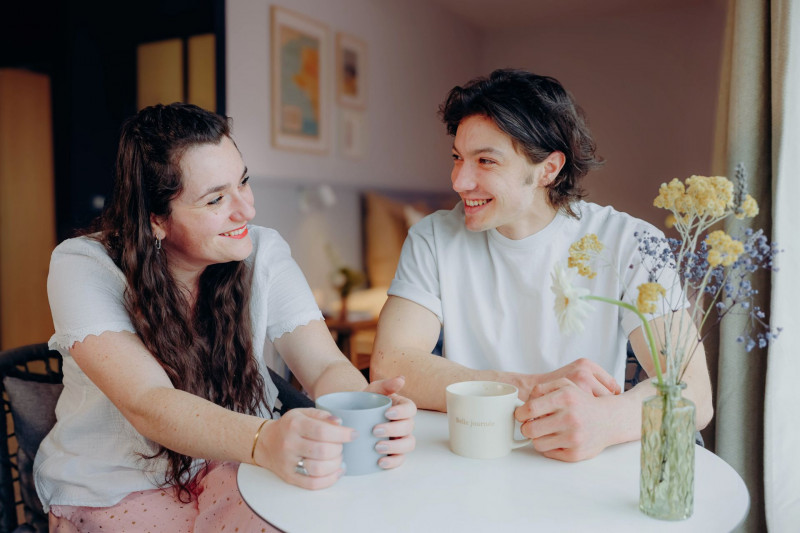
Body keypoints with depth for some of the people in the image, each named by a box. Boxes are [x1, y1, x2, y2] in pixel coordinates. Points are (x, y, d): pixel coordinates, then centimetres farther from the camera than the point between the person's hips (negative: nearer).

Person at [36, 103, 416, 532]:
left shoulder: (263, 252, -7)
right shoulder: (84, 268, -17)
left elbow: (326, 367, -14)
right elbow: (148, 403, -31)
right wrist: (264, 440, -50)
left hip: (229, 466, 3)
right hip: (117, 493, -2)